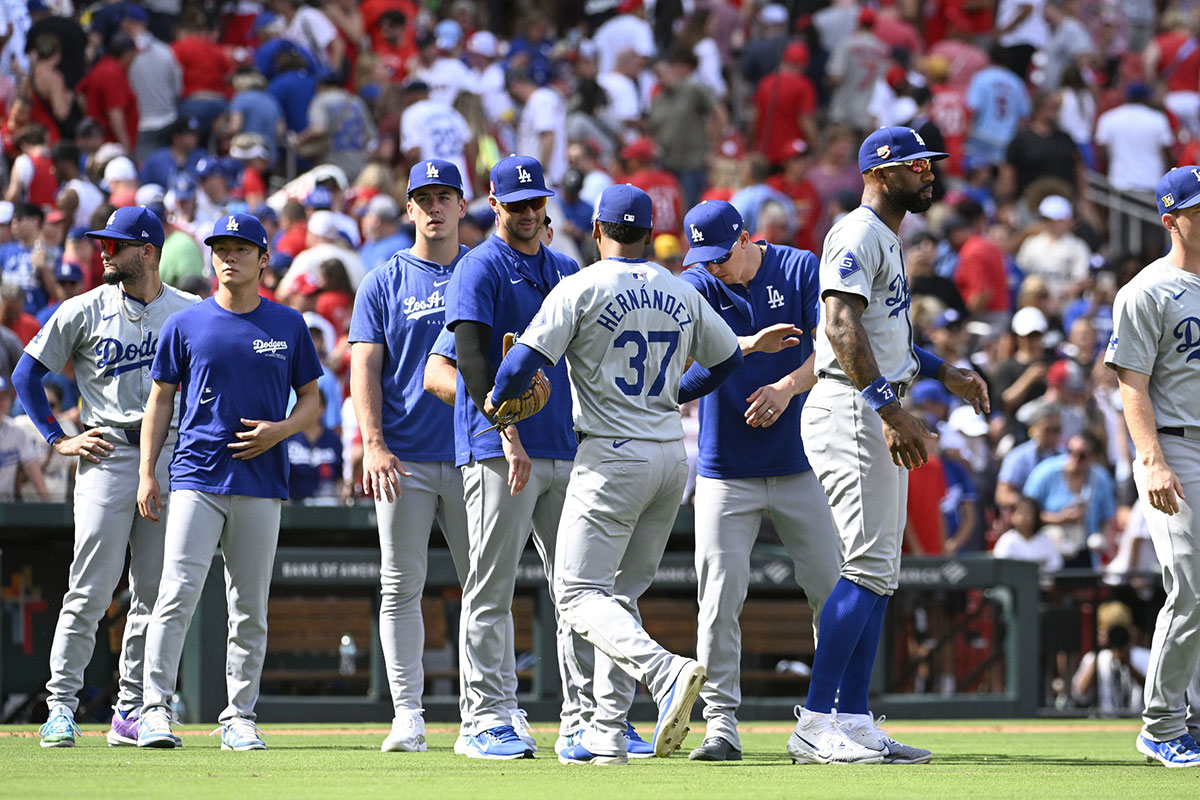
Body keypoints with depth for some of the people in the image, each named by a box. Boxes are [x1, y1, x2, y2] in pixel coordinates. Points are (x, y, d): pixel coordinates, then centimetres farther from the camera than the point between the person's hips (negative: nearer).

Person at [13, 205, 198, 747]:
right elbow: (27, 373, 7)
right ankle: (61, 706, -7)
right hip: (107, 456, -2)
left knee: (154, 595, 4)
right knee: (90, 590, -9)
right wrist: (58, 439, 0)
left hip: (170, 458, 2)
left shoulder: (190, 313, 7)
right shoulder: (84, 311, 2)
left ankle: (130, 713, 10)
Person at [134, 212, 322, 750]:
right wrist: (147, 473, 2)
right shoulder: (186, 325, 6)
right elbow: (161, 400, 10)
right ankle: (154, 709, -11)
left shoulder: (289, 326, 9)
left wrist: (279, 431, -7)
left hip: (261, 484, 2)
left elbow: (312, 399, 13)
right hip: (196, 479, -2)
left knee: (250, 609, 3)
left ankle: (239, 717, 9)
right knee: (177, 596, -12)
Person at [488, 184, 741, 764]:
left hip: (612, 456, -6)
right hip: (672, 456, 6)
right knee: (620, 593, 14)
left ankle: (665, 671, -31)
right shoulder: (682, 294, 10)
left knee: (579, 594, -6)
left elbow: (525, 361, -14)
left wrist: (495, 401, 5)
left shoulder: (582, 288, -7)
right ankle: (607, 734, 9)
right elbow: (727, 358, 23)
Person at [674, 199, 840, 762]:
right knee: (720, 598, -7)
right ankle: (722, 725, -2)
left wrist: (788, 385, -25)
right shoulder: (699, 284, -1)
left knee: (829, 587, 2)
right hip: (726, 471, 0)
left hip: (798, 463, 0)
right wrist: (749, 344, -41)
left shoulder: (801, 270, -1)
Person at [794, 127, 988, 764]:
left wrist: (944, 373, 23)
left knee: (879, 573, 9)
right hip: (849, 410, -11)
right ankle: (815, 726, -18)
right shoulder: (858, 234, -11)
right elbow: (841, 328, -23)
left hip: (880, 417, 11)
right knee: (869, 565, -16)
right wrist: (890, 409, -29)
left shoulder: (888, 240, 22)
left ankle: (854, 722, 10)